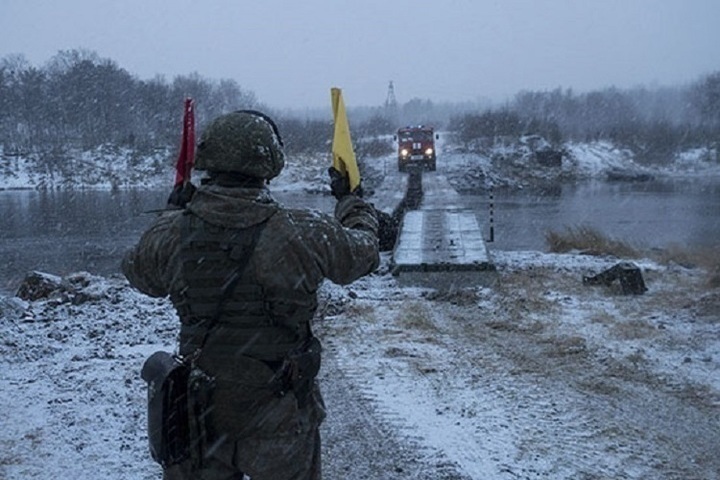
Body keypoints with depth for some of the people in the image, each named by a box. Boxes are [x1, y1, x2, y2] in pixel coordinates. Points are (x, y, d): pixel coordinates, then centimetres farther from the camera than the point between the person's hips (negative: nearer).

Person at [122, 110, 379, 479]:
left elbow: (139, 273, 11)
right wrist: (349, 198, 19)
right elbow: (362, 250, -1)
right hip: (277, 418, -2)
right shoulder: (301, 235, -20)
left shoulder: (171, 233, -11)